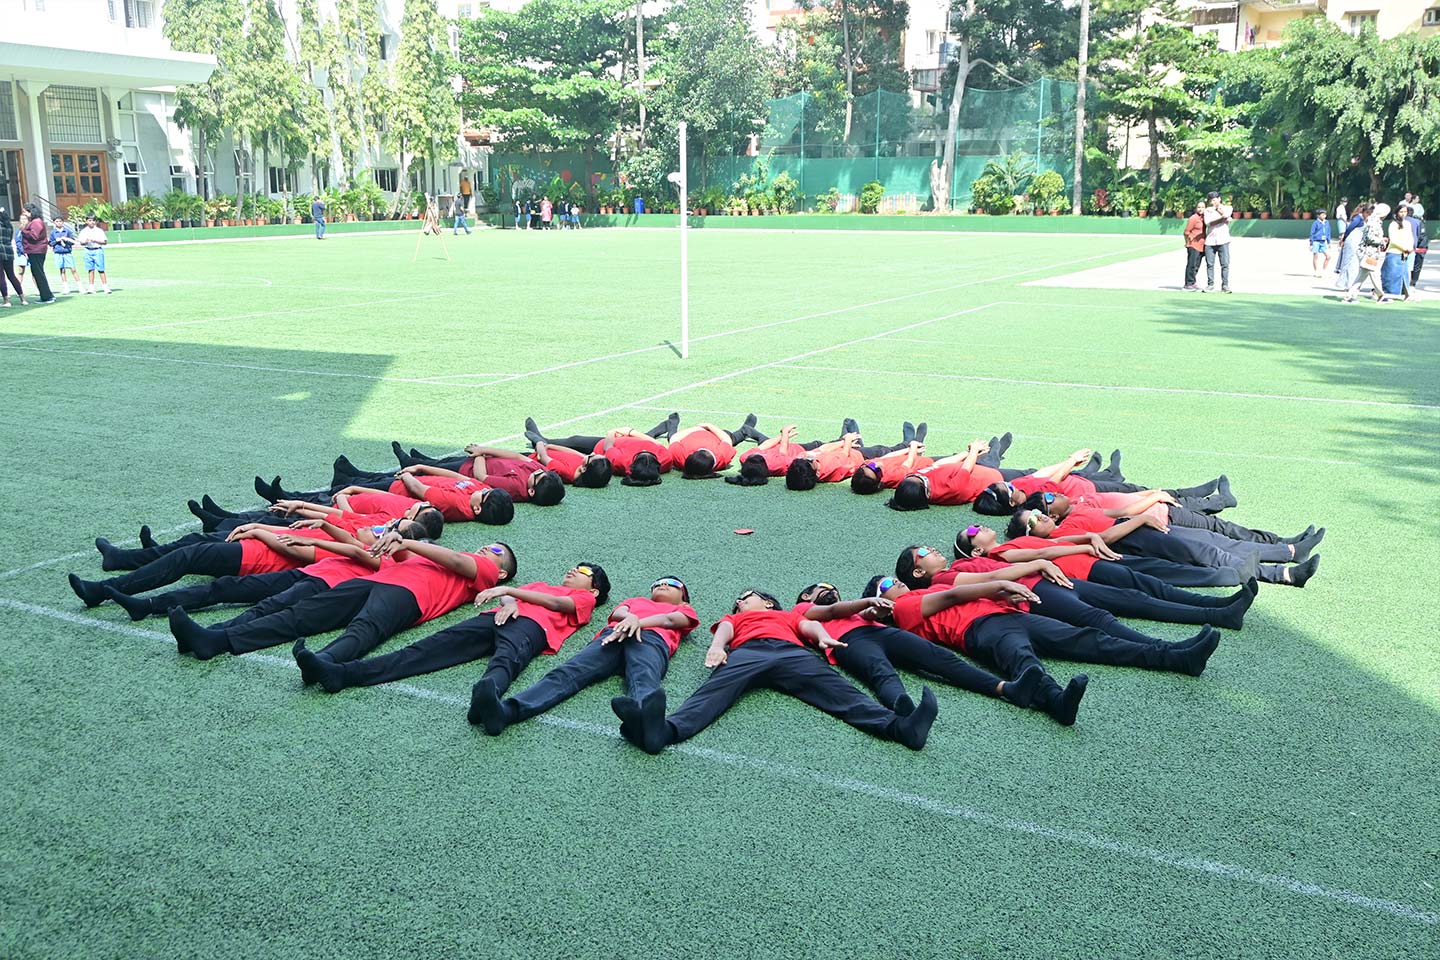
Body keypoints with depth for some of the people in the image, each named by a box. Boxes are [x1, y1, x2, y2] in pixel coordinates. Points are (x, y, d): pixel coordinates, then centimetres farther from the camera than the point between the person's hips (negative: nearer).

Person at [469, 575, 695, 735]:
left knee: (643, 680, -39)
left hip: (651, 639, -2)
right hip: (612, 636, 2)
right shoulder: (636, 600, 45)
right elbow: (617, 613, 21)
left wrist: (639, 622, -8)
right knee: (567, 673, -27)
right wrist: (630, 618, -4)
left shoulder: (684, 611, 38)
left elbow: (669, 620, 13)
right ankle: (506, 711, -55)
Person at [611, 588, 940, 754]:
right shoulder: (734, 619, 43)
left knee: (839, 691, -25)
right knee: (714, 690, -32)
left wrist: (823, 637, -3)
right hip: (746, 652, -1)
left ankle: (898, 725, -51)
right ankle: (663, 729, -63)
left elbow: (809, 625, 23)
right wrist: (716, 647, -6)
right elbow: (724, 630, 20)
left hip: (792, 652, 1)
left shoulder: (788, 615, 43)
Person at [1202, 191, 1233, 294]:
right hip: (1210, 241, 2)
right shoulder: (1207, 210, 14)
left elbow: (1225, 214, -13)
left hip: (1223, 240, -2)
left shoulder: (1228, 207, 11)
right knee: (1209, 264, 0)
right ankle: (1210, 285, 7)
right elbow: (1208, 222, -4)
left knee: (1225, 264, -5)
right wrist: (1223, 220, -8)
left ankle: (1225, 286, -2)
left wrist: (1217, 208, 3)